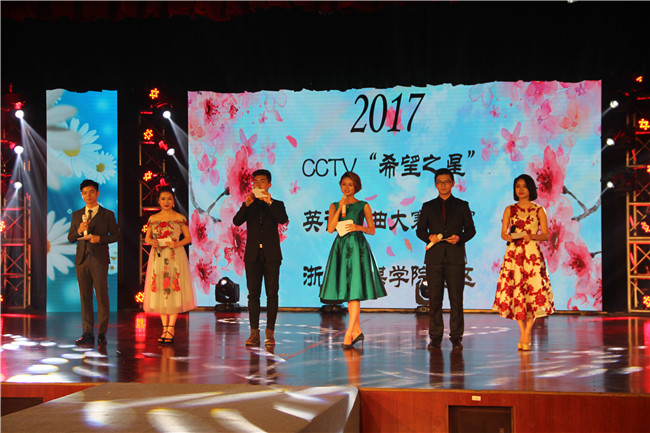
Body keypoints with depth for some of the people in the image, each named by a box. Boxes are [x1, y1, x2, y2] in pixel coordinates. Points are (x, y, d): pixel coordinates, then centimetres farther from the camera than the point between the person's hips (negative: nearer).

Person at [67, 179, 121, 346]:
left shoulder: (108, 214, 5)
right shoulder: (76, 215, 14)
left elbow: (115, 235, 3)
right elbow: (70, 238, 13)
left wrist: (100, 238, -13)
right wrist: (78, 231, -8)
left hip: (99, 259, -3)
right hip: (82, 259, 3)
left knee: (102, 296, -3)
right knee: (85, 297, 3)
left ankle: (101, 333, 5)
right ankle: (88, 334, 5)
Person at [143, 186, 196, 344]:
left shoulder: (180, 218, 3)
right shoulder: (153, 219, 9)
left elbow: (188, 238, 3)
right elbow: (147, 237, 14)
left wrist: (177, 244, -14)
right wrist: (151, 241, -8)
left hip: (175, 258, -3)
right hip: (158, 258, 3)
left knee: (174, 290, -7)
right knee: (159, 291, 2)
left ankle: (171, 328, -4)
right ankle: (164, 328, 9)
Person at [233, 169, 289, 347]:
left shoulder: (276, 204, 9)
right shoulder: (248, 206, 14)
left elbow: (283, 219, -11)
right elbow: (236, 221, -3)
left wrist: (270, 202, -21)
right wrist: (247, 204, -17)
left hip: (271, 255, -1)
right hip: (253, 255, 1)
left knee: (272, 294, -2)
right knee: (253, 294, -1)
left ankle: (270, 333, 1)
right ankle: (254, 333, 0)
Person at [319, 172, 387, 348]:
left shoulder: (363, 206, 7)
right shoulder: (334, 206, 13)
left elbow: (372, 230, 7)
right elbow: (330, 228, 0)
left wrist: (358, 227, -11)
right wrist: (340, 208, -6)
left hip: (358, 247, -3)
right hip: (340, 247, 3)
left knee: (354, 289, -12)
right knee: (347, 290, 4)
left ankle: (349, 333, -14)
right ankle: (357, 331, 12)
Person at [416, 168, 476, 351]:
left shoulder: (462, 205, 11)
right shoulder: (428, 207, 14)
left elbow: (470, 230, 9)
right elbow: (420, 230, 13)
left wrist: (460, 238, -10)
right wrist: (429, 237, -7)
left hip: (455, 256, -1)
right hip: (434, 257, 1)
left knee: (456, 299, -2)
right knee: (434, 299, 0)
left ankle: (456, 337, 3)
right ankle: (435, 338, 7)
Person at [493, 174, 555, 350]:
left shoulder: (539, 210, 7)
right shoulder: (510, 210, 10)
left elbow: (546, 235, 3)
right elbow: (503, 233, 8)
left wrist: (532, 236, -15)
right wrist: (508, 237, -14)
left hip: (533, 253, -1)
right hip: (513, 254, 1)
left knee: (533, 291, -9)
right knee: (516, 290, -3)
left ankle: (526, 334, -2)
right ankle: (523, 333, 8)